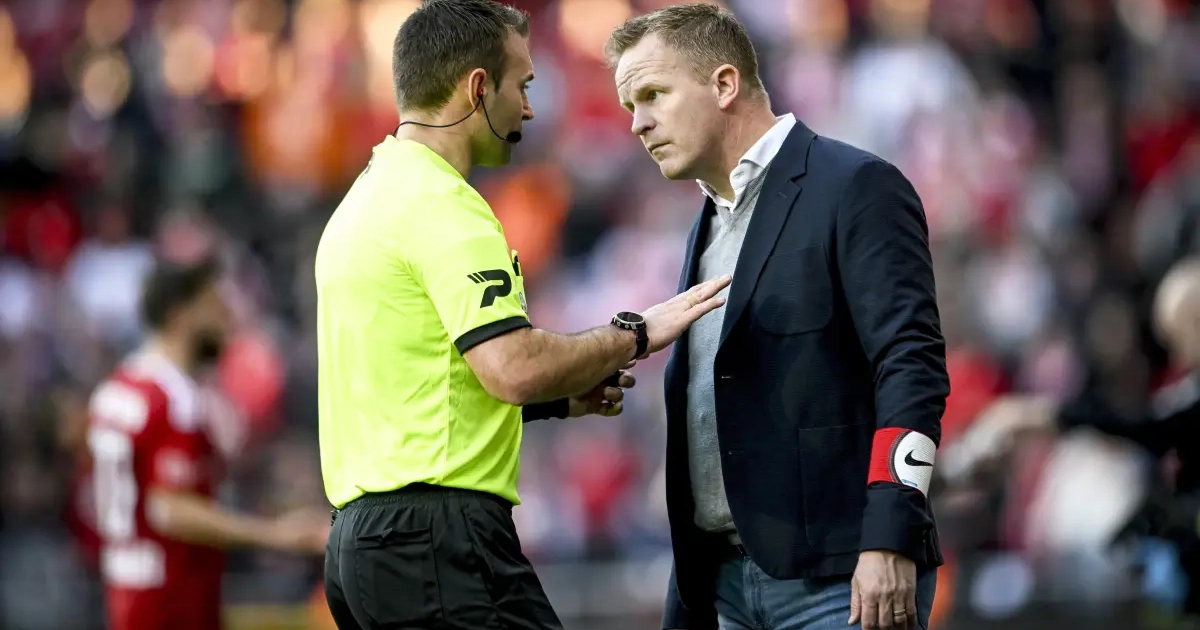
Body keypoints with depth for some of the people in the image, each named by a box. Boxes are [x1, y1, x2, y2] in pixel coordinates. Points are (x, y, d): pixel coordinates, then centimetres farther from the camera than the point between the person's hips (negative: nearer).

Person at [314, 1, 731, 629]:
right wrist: (633, 334, -6)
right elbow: (514, 365, -21)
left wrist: (561, 395, 19)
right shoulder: (439, 203, -11)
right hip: (438, 534, -10)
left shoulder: (367, 200, 20)